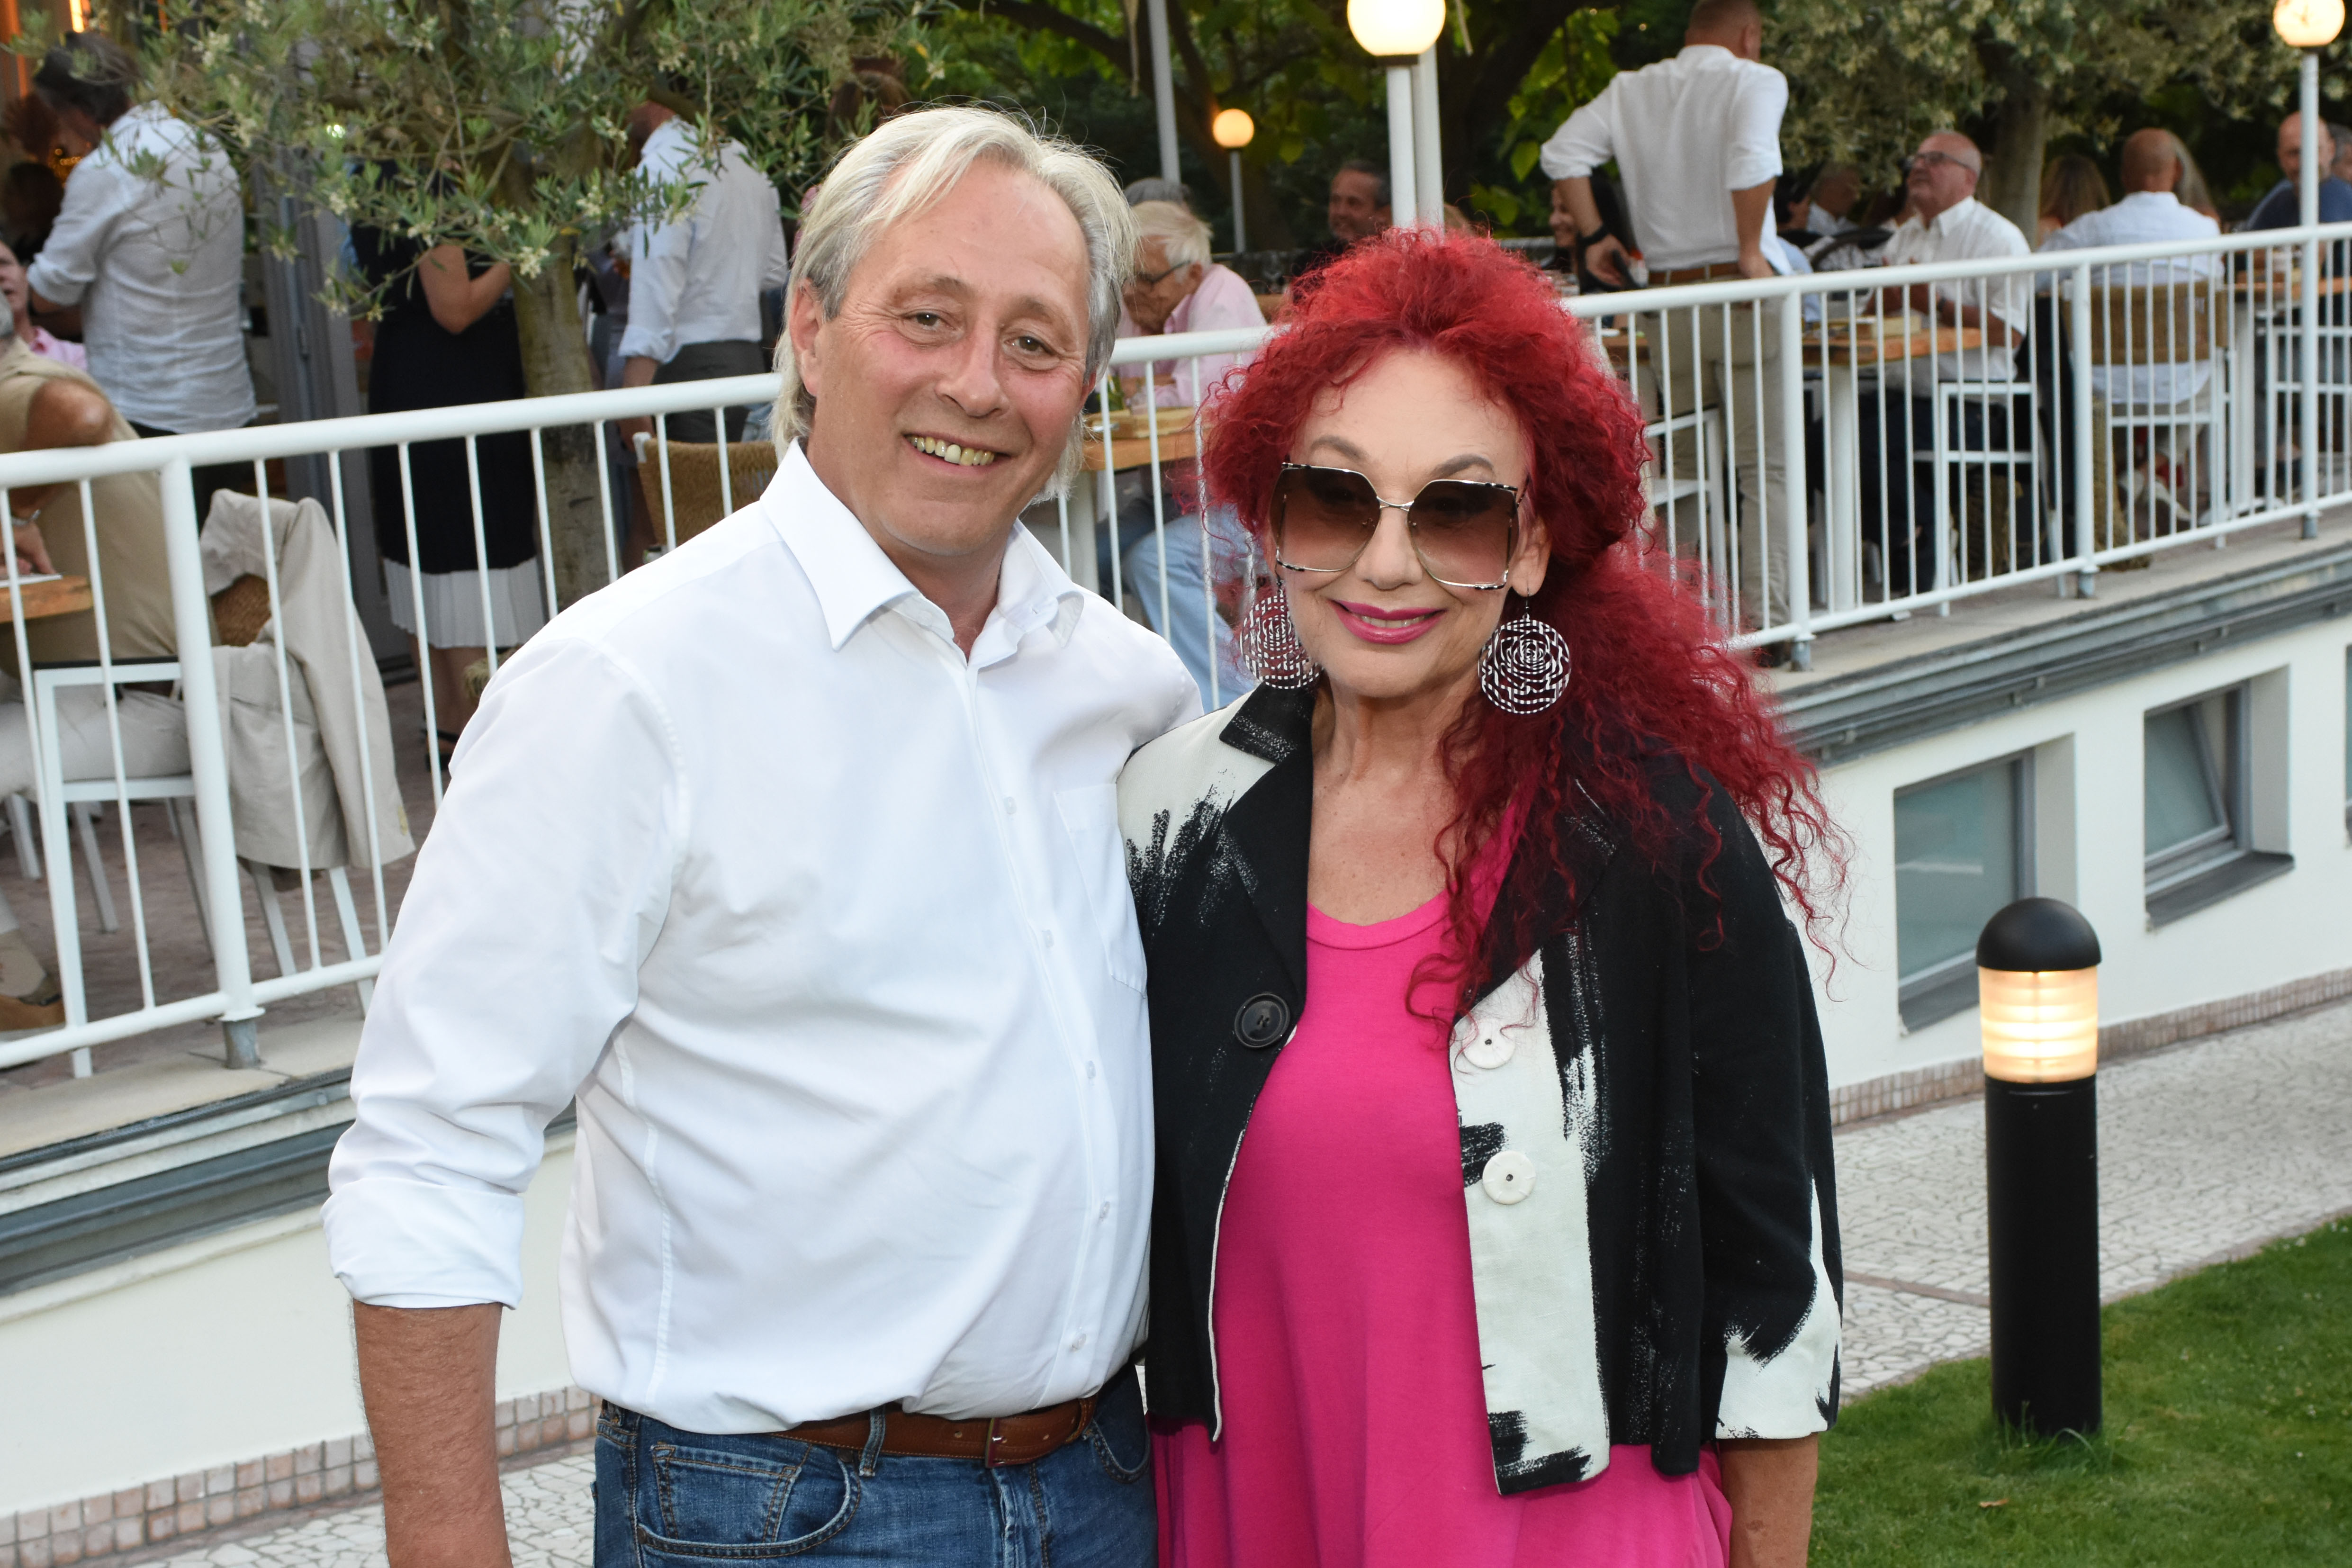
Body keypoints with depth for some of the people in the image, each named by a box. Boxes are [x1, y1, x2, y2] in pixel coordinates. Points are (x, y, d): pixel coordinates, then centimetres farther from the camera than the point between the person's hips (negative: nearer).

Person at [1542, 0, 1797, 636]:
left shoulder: (1630, 90, 12)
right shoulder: (1755, 81, -4)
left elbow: (1562, 154, 5)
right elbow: (1752, 159, -22)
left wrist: (1594, 235, 10)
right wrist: (1751, 249, -13)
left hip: (1666, 297, 5)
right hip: (1737, 292, -5)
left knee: (1684, 466, 15)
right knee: (1766, 464, -1)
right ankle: (1765, 614, -7)